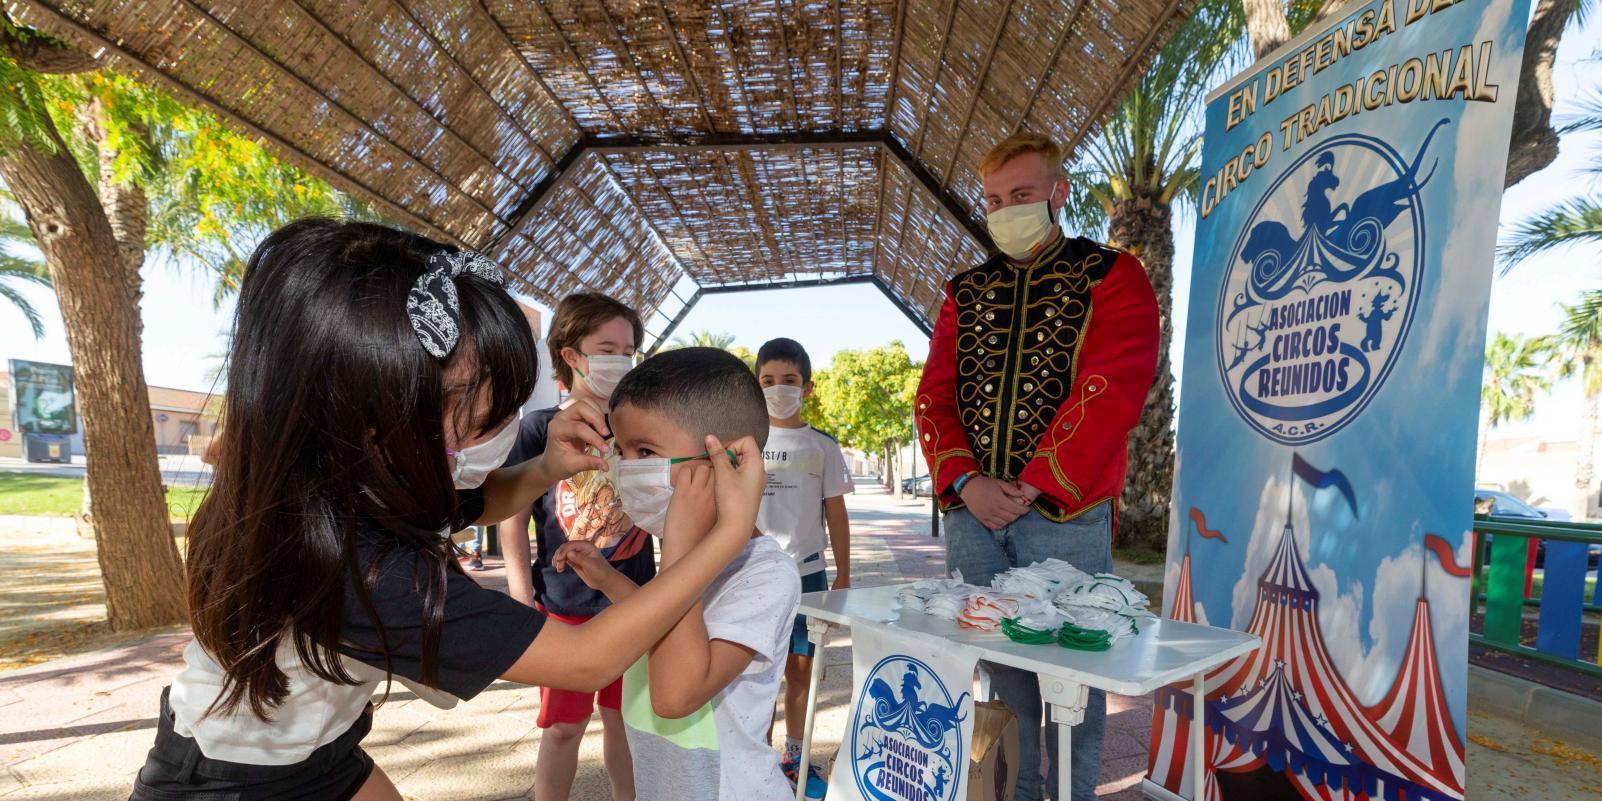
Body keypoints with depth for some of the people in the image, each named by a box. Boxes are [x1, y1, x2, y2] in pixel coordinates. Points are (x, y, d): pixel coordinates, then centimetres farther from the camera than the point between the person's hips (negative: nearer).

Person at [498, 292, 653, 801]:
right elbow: (513, 517, -3)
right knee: (564, 724, 9)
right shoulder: (539, 429, -6)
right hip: (564, 605, -2)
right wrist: (522, 599, -8)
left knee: (623, 716, 15)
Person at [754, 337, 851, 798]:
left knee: (800, 667, 11)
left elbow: (836, 515, 6)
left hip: (807, 573, 1)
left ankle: (795, 758, 27)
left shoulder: (823, 447, 3)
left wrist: (843, 577, 5)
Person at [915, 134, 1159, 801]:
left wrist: (1032, 487, -15)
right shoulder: (965, 292, 15)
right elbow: (934, 395, 7)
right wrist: (965, 481, -9)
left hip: (1065, 514, -4)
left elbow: (1110, 394, -11)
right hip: (971, 511, 4)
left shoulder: (1110, 277, 2)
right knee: (993, 667, 11)